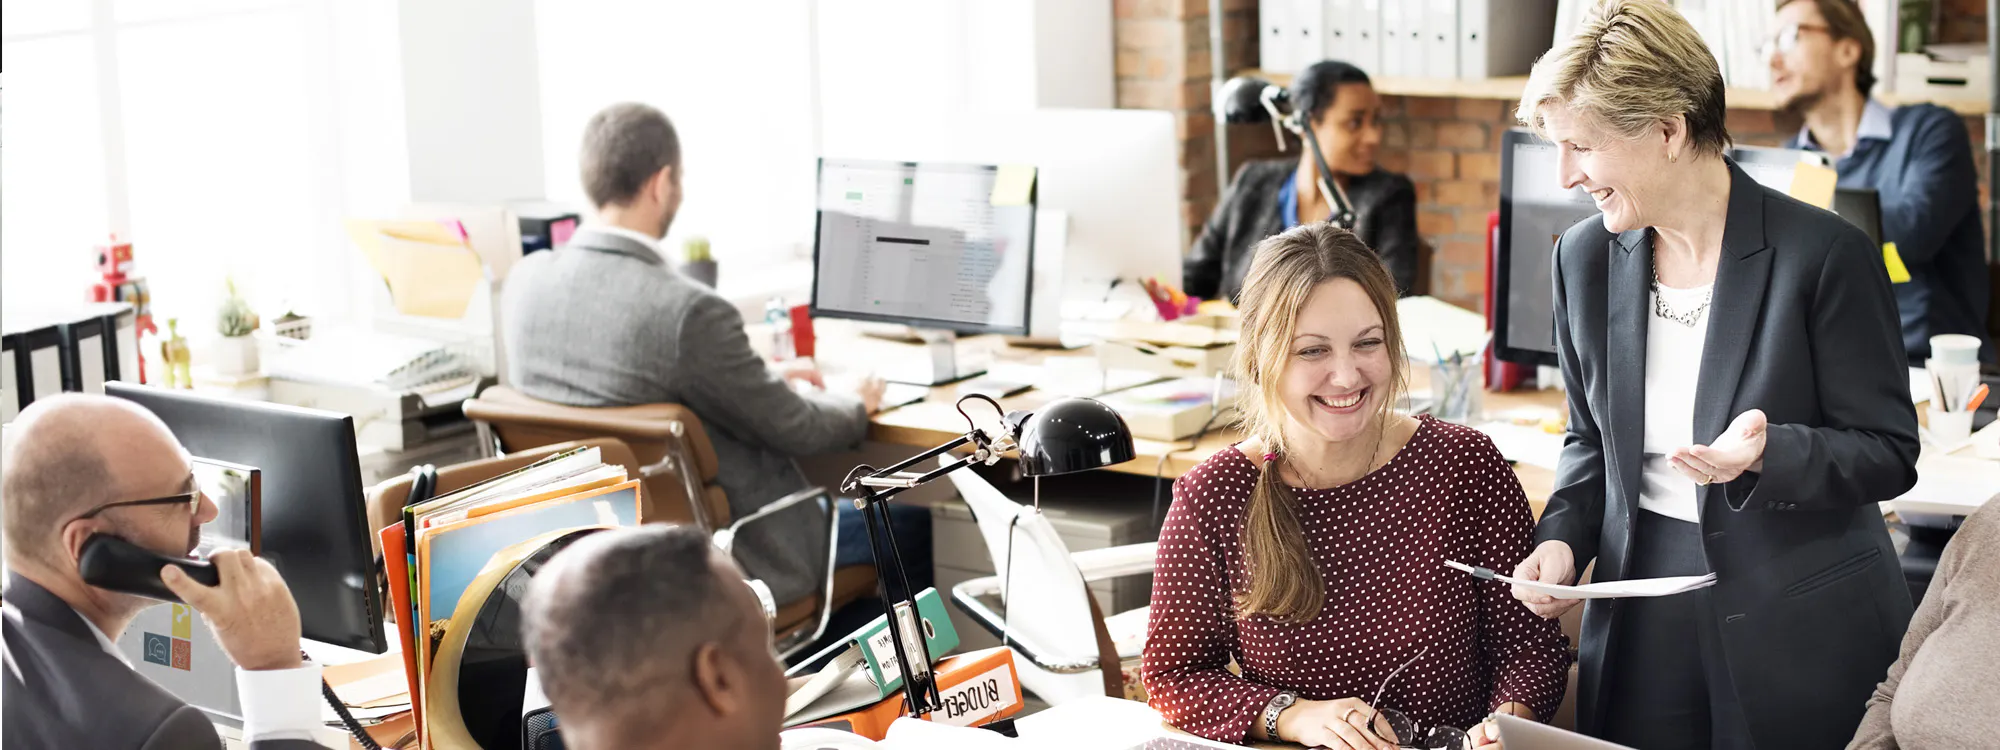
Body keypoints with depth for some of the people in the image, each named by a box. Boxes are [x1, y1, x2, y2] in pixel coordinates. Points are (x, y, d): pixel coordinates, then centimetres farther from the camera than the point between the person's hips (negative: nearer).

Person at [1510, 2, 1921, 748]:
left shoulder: (1825, 254, -14)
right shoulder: (1585, 257, 2)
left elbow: (1889, 453, -10)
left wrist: (1767, 452, -28)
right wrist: (1563, 539, -5)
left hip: (1803, 630, -4)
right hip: (1642, 625, 4)